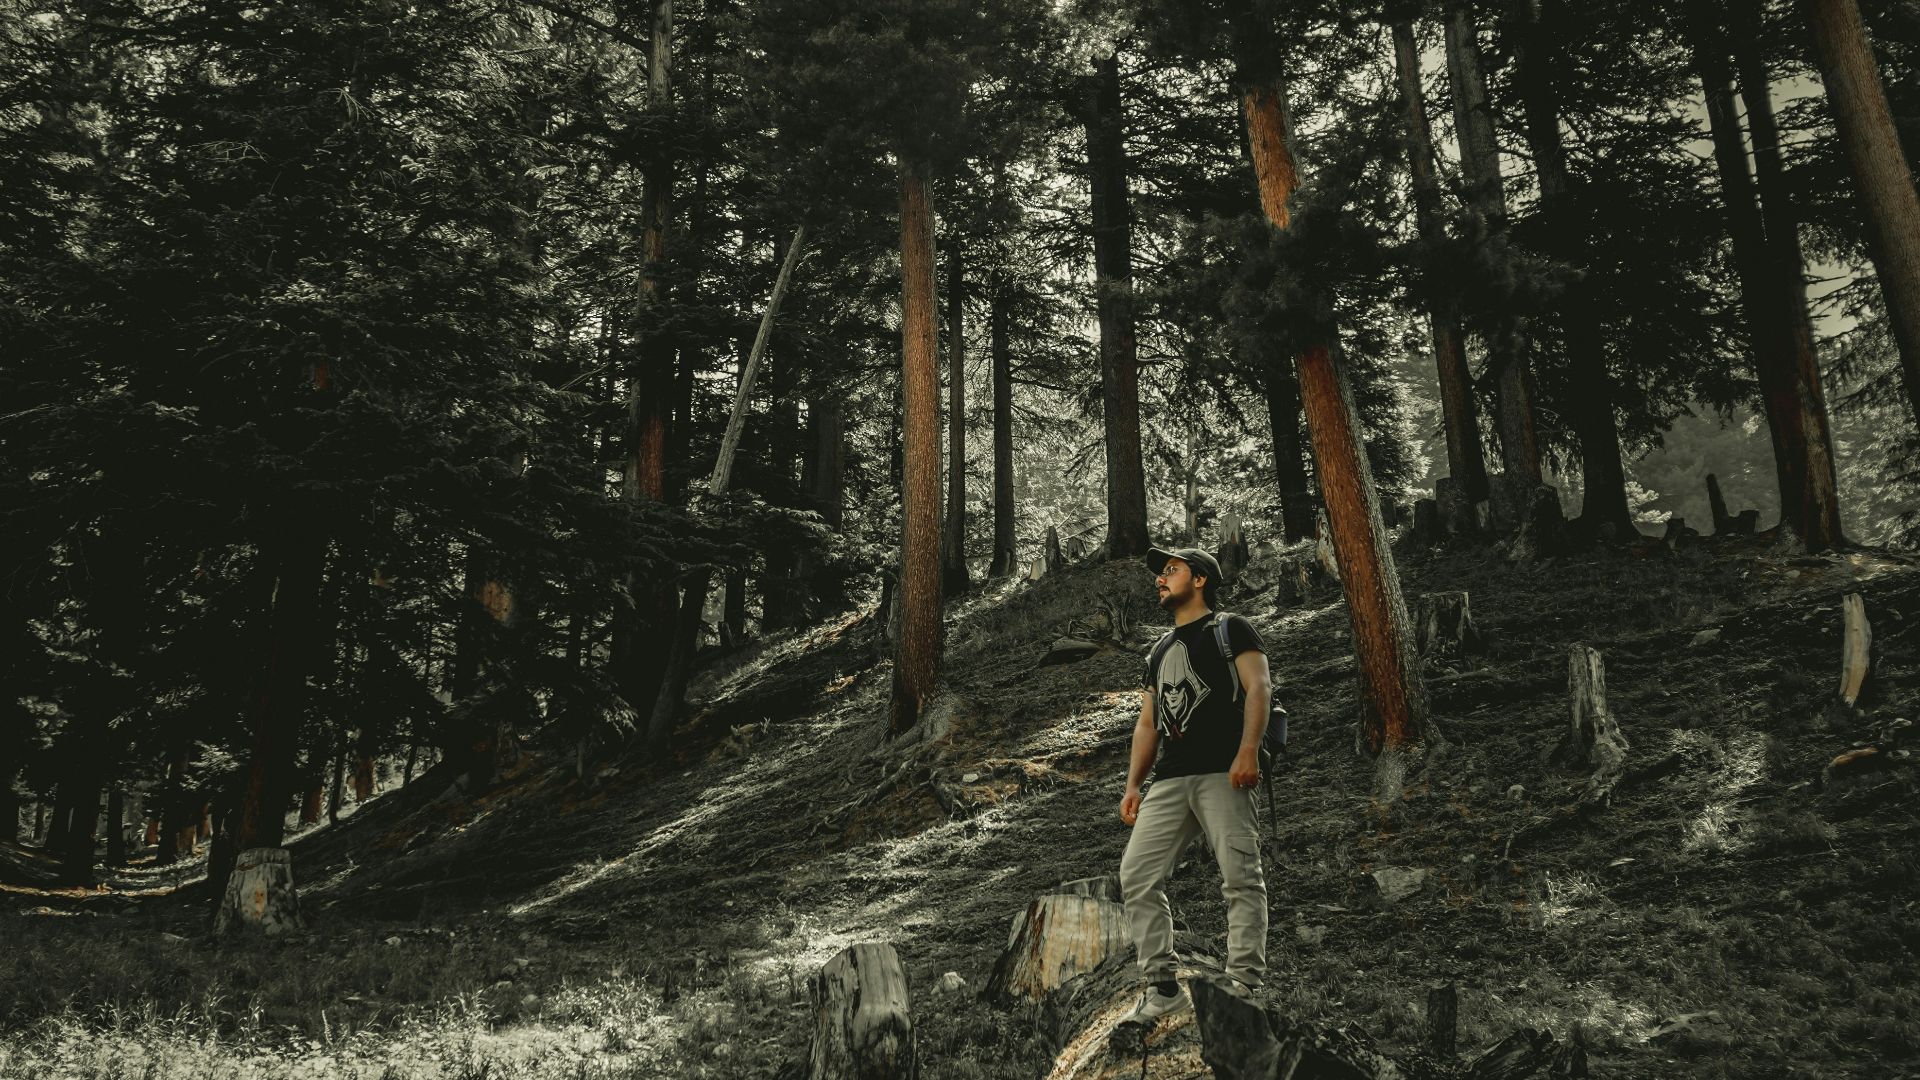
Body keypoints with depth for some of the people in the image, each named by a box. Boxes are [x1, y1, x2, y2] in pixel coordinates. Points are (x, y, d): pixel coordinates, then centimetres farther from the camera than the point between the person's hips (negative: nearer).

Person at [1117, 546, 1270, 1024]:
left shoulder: (1230, 629, 8)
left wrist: (1248, 750, -20)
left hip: (1222, 773, -7)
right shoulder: (1160, 655, 28)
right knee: (1137, 876, -2)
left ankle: (1244, 984, -9)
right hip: (1169, 781, 7)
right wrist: (1133, 785, 15)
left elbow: (1258, 687, -6)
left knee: (1240, 877, -11)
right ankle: (1163, 986, 3)